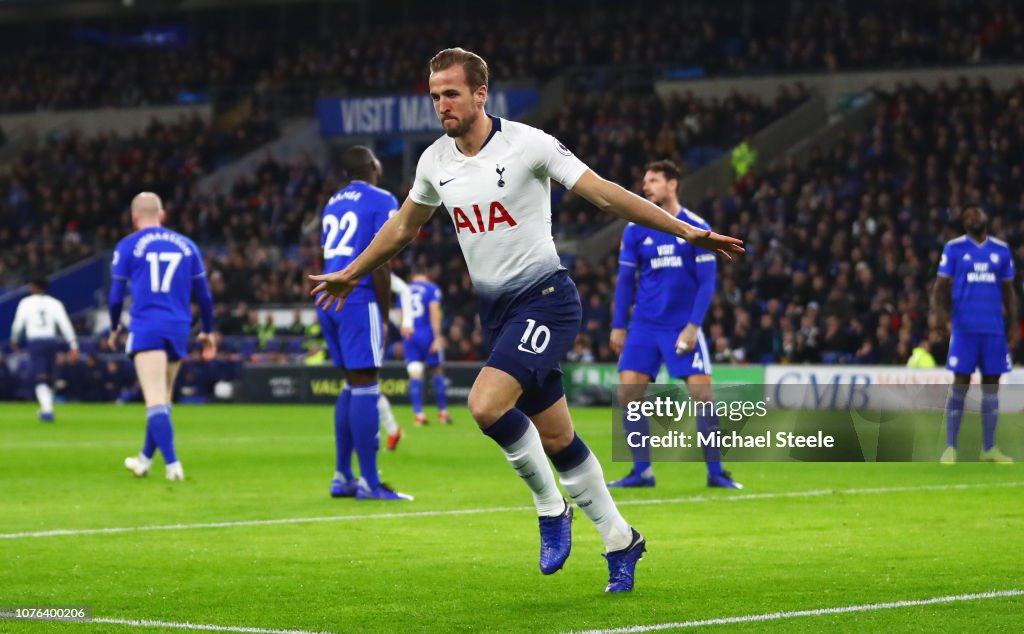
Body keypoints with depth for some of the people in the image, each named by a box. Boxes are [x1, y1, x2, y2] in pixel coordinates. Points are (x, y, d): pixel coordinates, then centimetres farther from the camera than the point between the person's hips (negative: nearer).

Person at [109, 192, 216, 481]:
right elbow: (204, 295, 14)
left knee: (156, 401, -11)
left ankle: (172, 464, -23)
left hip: (145, 329, -4)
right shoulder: (186, 245, 13)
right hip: (179, 328, 4)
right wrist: (208, 331, 26)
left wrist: (114, 329, 20)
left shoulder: (128, 246, 3)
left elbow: (116, 297, 4)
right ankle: (145, 459, 31)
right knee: (163, 400, 17)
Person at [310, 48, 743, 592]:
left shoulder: (528, 144, -13)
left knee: (486, 404, -25)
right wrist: (351, 274, 31)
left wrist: (686, 231, -15)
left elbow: (605, 194, -11)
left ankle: (550, 506, -3)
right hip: (495, 309, 6)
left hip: (544, 298, -6)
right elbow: (403, 226, 23)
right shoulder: (435, 161, 4)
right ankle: (619, 540, 24)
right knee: (555, 438, 9)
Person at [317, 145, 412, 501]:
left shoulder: (333, 202, 19)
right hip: (357, 301, -8)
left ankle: (342, 477, 14)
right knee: (365, 387, -7)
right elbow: (380, 265, -11)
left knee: (352, 385, 15)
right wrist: (385, 317, -6)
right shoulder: (382, 202, -4)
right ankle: (369, 483, -8)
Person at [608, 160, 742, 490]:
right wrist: (618, 326, 6)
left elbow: (707, 282, -5)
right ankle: (642, 471, 2)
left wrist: (693, 326, -13)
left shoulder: (697, 228, -4)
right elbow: (625, 280, 10)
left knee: (702, 392, -10)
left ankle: (715, 471, 2)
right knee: (628, 391, -8)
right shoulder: (635, 230, 4)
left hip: (683, 325, -3)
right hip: (644, 326, 3)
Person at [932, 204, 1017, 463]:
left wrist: (1013, 325, 7)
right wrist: (939, 311, -19)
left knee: (991, 388, 5)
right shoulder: (954, 248, 2)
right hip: (964, 328, -3)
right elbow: (941, 285, -1)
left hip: (994, 329, 3)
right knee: (960, 386, -4)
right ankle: (950, 447, 1)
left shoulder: (1002, 250, 11)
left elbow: (1008, 291, 15)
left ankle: (989, 448, 11)